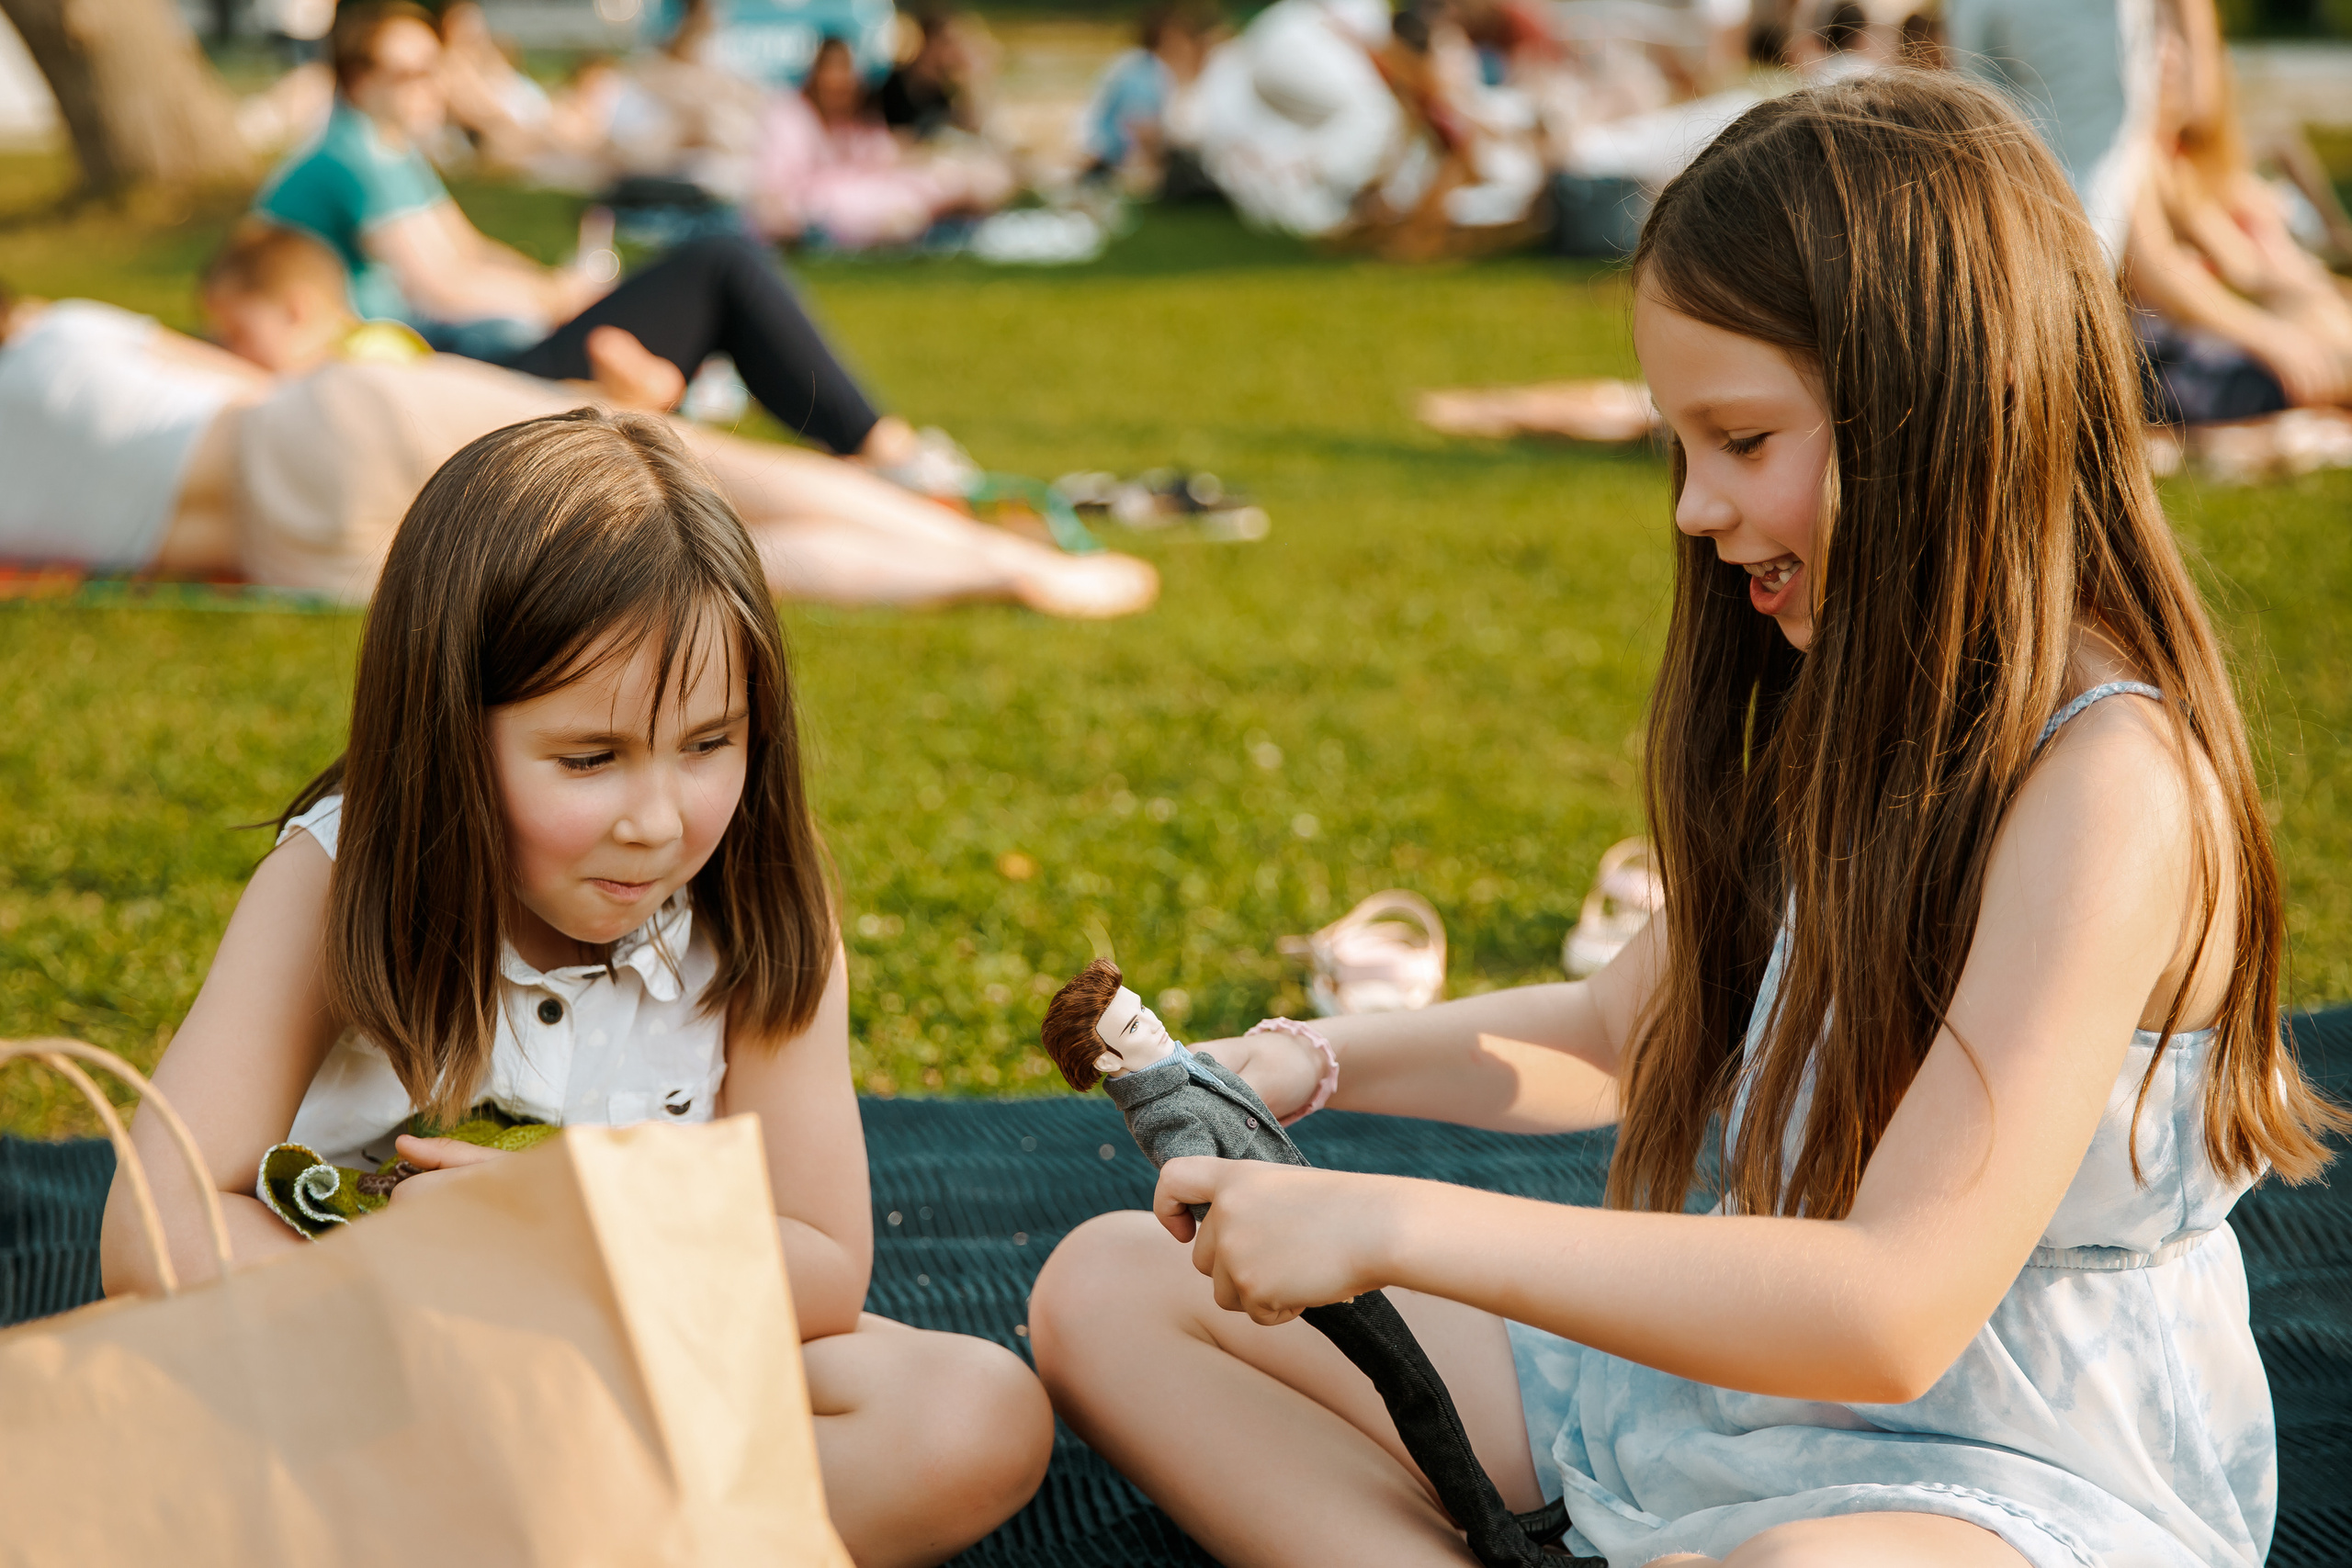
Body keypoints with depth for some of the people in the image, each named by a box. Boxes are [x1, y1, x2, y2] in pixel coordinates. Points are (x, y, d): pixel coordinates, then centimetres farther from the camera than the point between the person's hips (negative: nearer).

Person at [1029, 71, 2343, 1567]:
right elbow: (1627, 1029, 22)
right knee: (1110, 1290, 2)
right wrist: (1309, 1065, 6)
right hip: (1718, 1374, 9)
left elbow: (1897, 1308, -29)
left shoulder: (2110, 781, -22)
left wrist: (1396, 1223, -27)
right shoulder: (1840, 715, 7)